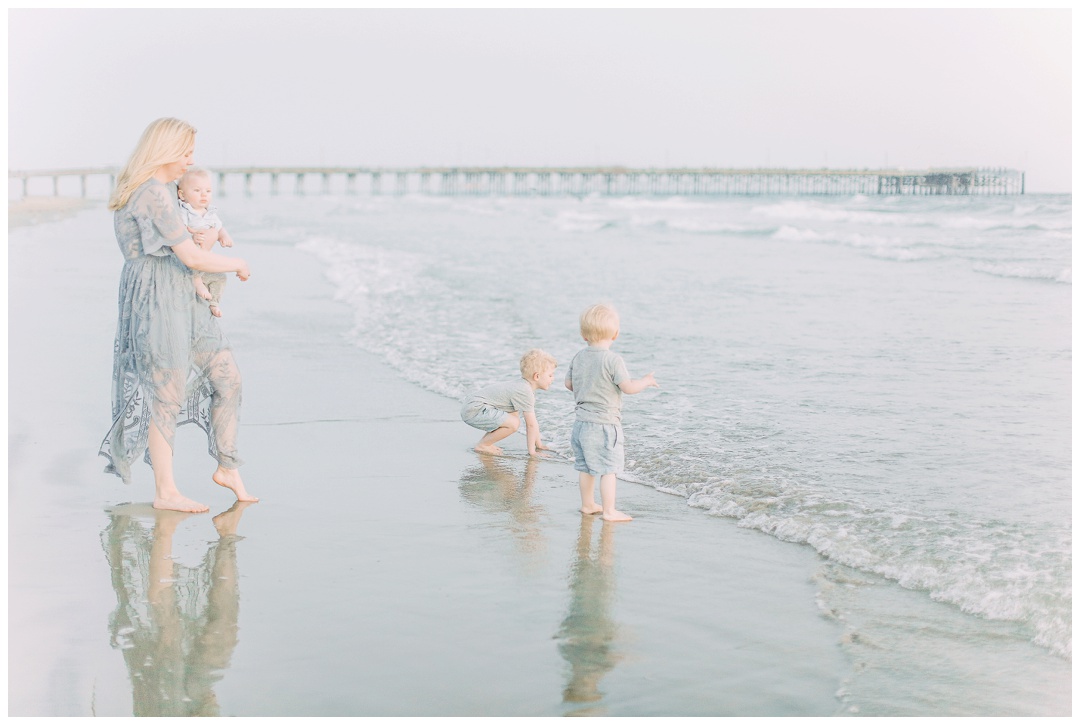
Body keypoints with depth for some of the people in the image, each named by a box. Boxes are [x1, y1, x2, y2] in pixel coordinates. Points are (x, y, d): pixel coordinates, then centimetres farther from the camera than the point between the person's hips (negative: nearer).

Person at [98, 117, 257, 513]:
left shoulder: (149, 189, 14)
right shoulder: (155, 194, -19)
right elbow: (192, 257, -20)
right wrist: (238, 264, -5)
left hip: (183, 301, 10)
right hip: (158, 299, -10)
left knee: (226, 375, 9)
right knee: (168, 394, -2)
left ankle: (227, 468, 19)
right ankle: (165, 491, 9)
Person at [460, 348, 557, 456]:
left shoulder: (526, 386, 12)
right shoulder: (524, 392, -20)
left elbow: (532, 421, 18)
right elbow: (531, 424, -17)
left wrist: (539, 444, 19)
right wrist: (532, 451, -11)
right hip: (474, 410, -11)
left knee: (515, 415, 25)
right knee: (513, 423, -23)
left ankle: (485, 442, 16)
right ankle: (482, 446, -7)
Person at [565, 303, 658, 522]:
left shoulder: (578, 358, 4)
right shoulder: (613, 360, -16)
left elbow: (569, 383, 16)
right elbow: (628, 387, -19)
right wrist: (646, 381, -1)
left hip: (581, 421, 7)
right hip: (605, 424, -7)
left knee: (586, 467, 16)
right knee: (609, 469, -2)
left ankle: (588, 504, 27)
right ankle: (609, 511, -2)